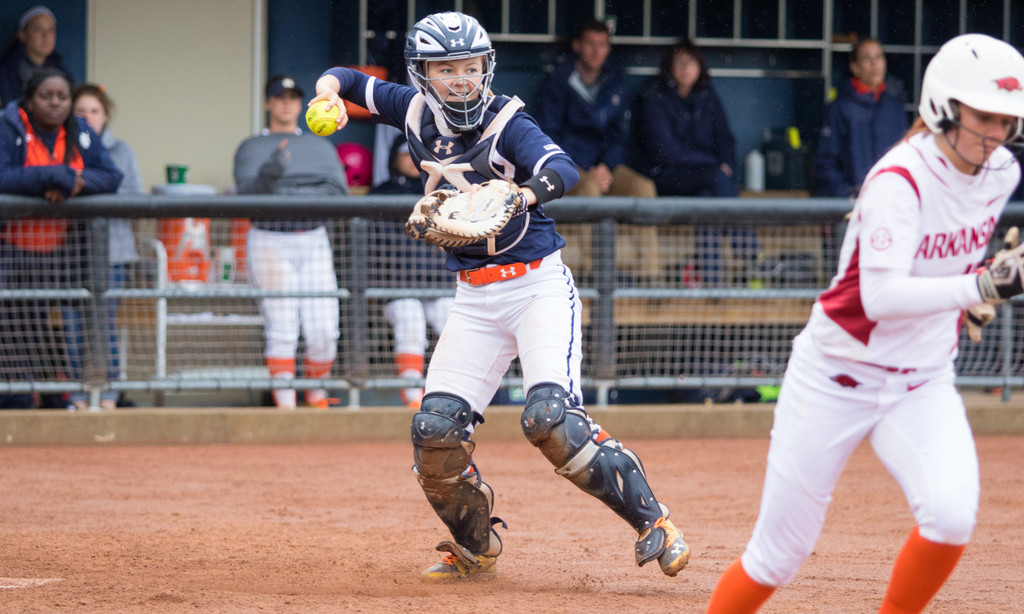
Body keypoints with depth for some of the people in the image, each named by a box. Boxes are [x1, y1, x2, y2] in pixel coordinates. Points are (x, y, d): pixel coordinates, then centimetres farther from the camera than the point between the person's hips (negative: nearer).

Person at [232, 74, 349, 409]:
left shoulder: (320, 146, 17)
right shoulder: (251, 148, 7)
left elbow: (339, 190, 3)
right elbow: (247, 194, -9)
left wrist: (302, 197, -16)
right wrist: (270, 172, -29)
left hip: (314, 241, 3)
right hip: (270, 241, -3)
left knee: (324, 333, -3)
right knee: (282, 331, -10)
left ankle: (316, 394, 18)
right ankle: (285, 404, -6)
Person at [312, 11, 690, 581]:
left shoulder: (505, 121, -14)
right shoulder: (416, 112, 2)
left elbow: (563, 171, -32)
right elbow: (349, 81, 16)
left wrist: (514, 198, -52)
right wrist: (330, 91, -9)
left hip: (539, 283, -5)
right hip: (475, 298, 5)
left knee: (550, 416, -24)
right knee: (436, 428, -5)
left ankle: (652, 522, -14)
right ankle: (476, 548, 18)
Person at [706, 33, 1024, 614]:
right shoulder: (898, 179, -23)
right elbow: (879, 296, -35)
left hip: (925, 381, 5)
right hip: (838, 375, -5)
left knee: (952, 514, -23)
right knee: (779, 554, 1)